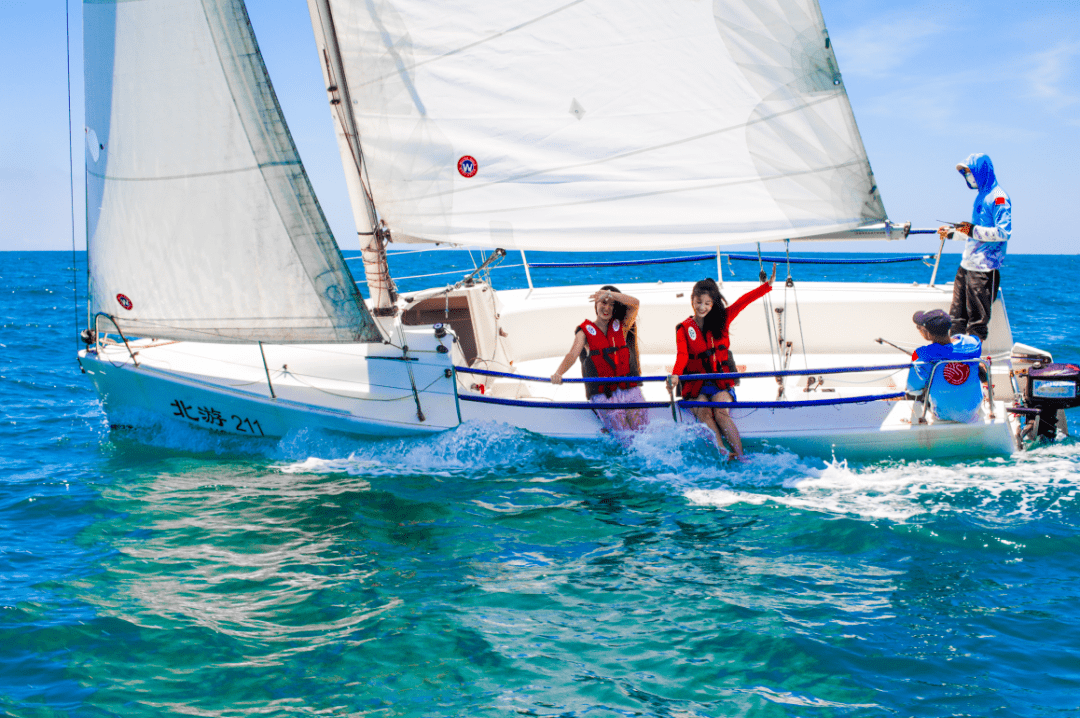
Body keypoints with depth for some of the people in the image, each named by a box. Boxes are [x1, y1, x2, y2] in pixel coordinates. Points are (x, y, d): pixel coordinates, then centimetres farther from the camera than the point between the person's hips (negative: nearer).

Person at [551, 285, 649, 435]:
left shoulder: (621, 327, 12)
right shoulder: (585, 331, 6)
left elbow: (635, 303, -4)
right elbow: (572, 355, -11)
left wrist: (611, 294, -16)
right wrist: (558, 373, -30)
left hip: (629, 389, 2)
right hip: (602, 394, -2)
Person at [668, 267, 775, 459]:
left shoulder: (721, 320, 9)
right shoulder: (683, 329, 4)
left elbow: (743, 302, -1)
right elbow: (682, 355, -12)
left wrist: (768, 285, -11)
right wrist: (675, 375, -33)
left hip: (721, 382, 0)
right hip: (695, 384, 0)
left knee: (720, 412, -28)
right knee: (703, 412, -28)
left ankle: (740, 456, -31)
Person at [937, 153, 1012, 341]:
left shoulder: (998, 197, -10)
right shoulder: (981, 196, 20)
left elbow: (1004, 232, -18)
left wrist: (974, 230, -21)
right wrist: (951, 233, 20)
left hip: (984, 268, -10)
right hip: (967, 266, 10)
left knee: (977, 318, -5)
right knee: (957, 316, 10)